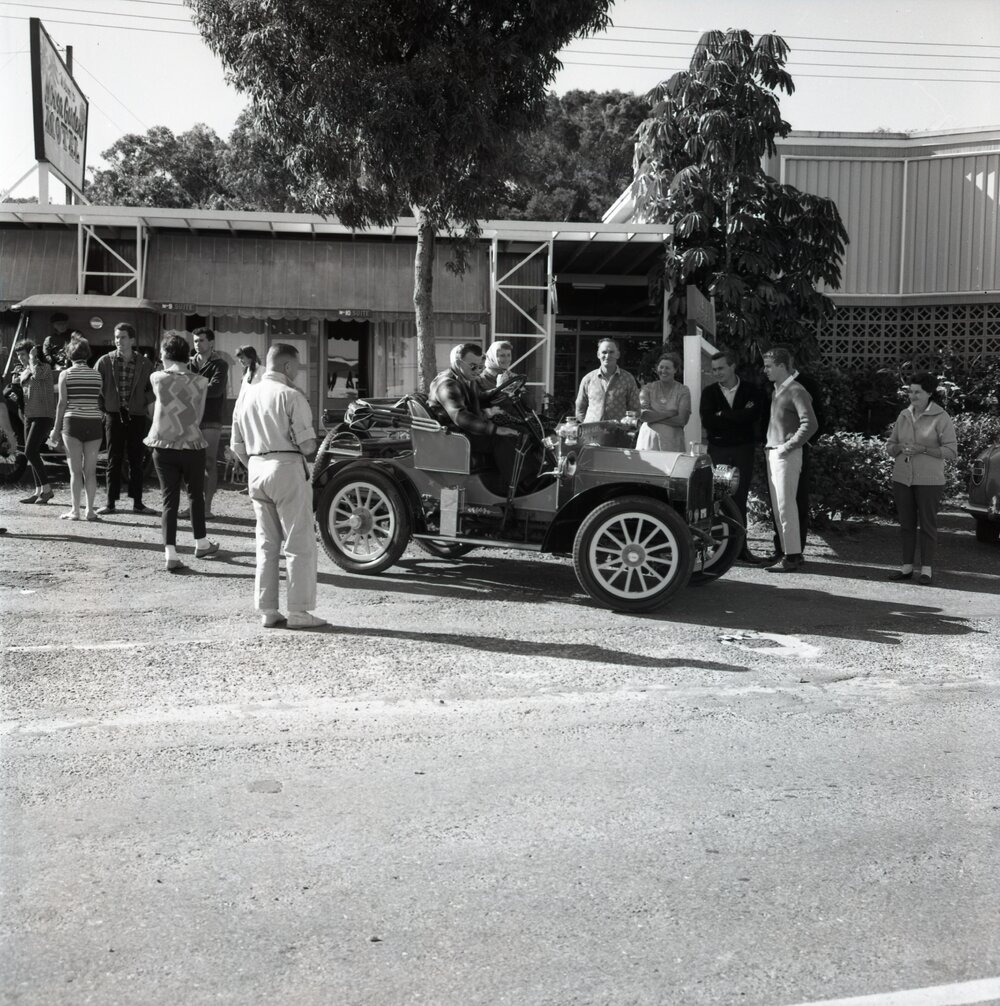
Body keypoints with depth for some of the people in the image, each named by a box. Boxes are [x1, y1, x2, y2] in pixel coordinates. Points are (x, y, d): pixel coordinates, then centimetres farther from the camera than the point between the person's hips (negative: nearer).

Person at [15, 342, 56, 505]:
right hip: (29, 415, 9)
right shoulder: (24, 371, 17)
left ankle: (46, 488, -8)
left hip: (43, 415, -9)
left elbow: (37, 374, -30)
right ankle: (39, 491, 11)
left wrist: (33, 357, -15)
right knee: (32, 454, 7)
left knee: (30, 452, -15)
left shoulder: (45, 367, -6)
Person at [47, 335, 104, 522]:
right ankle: (90, 510, 7)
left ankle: (75, 511, 2)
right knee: (90, 470, 7)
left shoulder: (65, 374, -1)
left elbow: (62, 403, -3)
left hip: (73, 423, -2)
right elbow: (101, 401, 2)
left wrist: (56, 430, 2)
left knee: (75, 470, 2)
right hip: (94, 423, 2)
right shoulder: (97, 375, 6)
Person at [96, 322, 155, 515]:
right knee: (113, 460, 4)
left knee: (137, 460, 5)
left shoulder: (144, 364, 1)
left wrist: (150, 403, -4)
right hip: (113, 415, 0)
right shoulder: (105, 361, 0)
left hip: (136, 416, 1)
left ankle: (137, 502, 12)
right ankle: (110, 502, 10)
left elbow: (151, 387, 11)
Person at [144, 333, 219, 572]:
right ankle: (201, 544, 31)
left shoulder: (157, 379, -5)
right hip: (191, 445, 0)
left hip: (163, 446, 1)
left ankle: (170, 553, -3)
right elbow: (199, 414, 2)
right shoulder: (200, 382, -5)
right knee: (196, 495, 17)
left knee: (169, 499, 4)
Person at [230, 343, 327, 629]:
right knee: (299, 544, 0)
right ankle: (298, 611, 0)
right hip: (287, 469, -7)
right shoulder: (291, 396, -10)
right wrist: (310, 455, 8)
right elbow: (307, 444, -13)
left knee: (266, 544, 13)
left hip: (256, 470, 7)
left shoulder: (247, 395, 11)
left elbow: (237, 444, 13)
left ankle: (267, 610, 15)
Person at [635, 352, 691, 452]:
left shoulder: (683, 391, 3)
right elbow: (643, 415, -5)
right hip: (648, 438, 1)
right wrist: (669, 413, -8)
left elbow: (682, 420, -7)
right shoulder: (648, 388, 7)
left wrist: (654, 417, -7)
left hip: (672, 441, -1)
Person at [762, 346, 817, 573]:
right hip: (772, 453, 9)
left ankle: (793, 556, -3)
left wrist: (788, 446, -18)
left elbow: (810, 424, -19)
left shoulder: (796, 391, -11)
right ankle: (788, 552, 17)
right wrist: (767, 445, 13)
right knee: (776, 508, 10)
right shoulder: (776, 391, 16)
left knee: (785, 506, -8)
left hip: (786, 455, -9)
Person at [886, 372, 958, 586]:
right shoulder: (904, 415, 9)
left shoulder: (941, 417, -6)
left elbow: (951, 451, -11)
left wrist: (923, 449, -20)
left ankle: (927, 569, 8)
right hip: (902, 478, 5)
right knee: (906, 524, 8)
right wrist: (899, 447, -10)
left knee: (927, 524, 1)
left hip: (929, 480, -5)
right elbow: (890, 446, 12)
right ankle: (907, 566, 15)